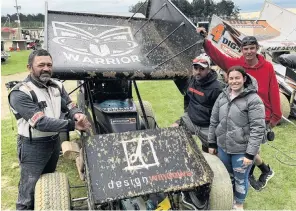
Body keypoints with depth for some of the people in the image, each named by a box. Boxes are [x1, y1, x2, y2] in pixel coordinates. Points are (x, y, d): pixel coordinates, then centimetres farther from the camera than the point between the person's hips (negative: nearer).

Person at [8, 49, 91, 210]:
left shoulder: (57, 86, 1)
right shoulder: (20, 93, -22)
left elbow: (69, 106, 0)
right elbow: (41, 122, -30)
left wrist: (77, 114, -25)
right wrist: (72, 125, -33)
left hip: (54, 142, 7)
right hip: (33, 146, -7)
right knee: (29, 191, 4)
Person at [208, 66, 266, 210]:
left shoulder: (253, 100, -16)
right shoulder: (222, 96, 1)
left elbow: (258, 129, -17)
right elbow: (214, 121, 8)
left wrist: (250, 154, -18)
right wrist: (212, 143, 9)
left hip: (242, 150, -4)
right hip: (223, 147, 5)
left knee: (240, 179, 14)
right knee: (227, 176, 22)